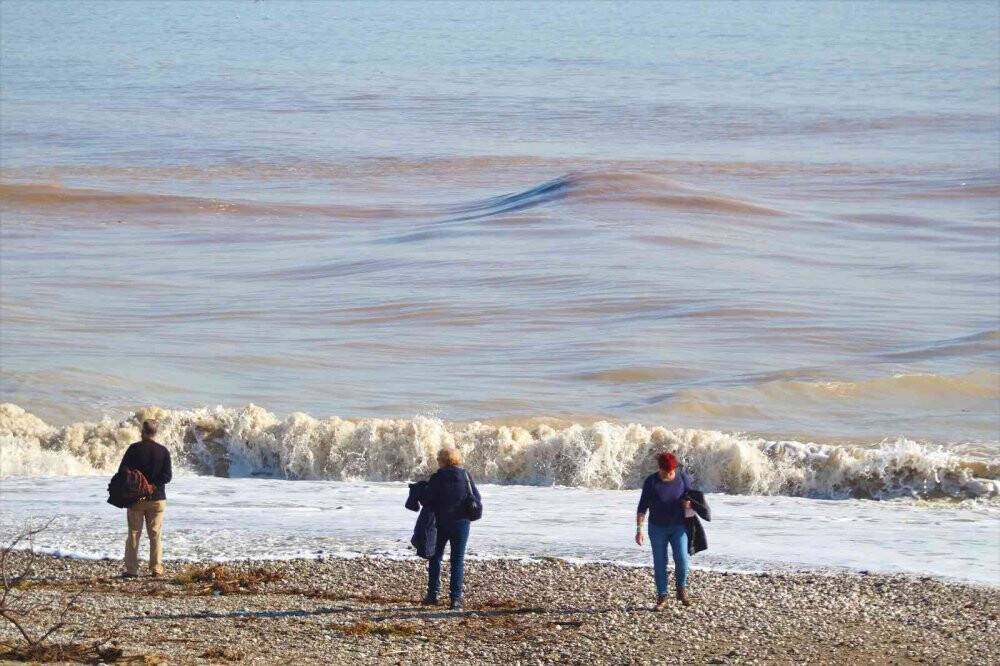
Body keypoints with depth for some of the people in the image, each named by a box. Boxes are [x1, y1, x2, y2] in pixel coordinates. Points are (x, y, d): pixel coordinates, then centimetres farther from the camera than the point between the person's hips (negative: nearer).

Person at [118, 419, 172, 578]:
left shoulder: (134, 449, -7)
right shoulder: (163, 451, -3)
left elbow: (122, 471, -7)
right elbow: (167, 476, -4)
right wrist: (154, 482, 5)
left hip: (136, 498, -1)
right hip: (157, 498, 1)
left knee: (134, 534, 5)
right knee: (155, 535, 7)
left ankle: (131, 569, 2)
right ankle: (156, 569, 3)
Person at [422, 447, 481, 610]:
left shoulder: (436, 478, -9)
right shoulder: (465, 476, -3)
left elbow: (427, 501, -10)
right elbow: (477, 499, -1)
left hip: (440, 523, -1)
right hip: (461, 523, 1)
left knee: (435, 557, 15)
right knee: (458, 560, 6)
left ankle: (433, 594, 13)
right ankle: (456, 598, -2)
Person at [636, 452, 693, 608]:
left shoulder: (683, 477, -10)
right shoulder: (651, 482, -13)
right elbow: (642, 507, -10)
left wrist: (689, 503, -20)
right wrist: (639, 529, -17)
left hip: (678, 526, 0)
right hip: (658, 528, 0)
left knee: (681, 559, -12)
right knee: (659, 563, 0)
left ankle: (682, 591, 11)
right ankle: (662, 597, 12)